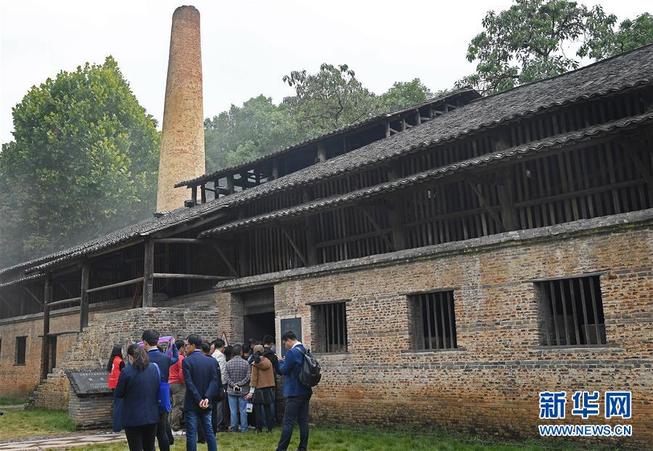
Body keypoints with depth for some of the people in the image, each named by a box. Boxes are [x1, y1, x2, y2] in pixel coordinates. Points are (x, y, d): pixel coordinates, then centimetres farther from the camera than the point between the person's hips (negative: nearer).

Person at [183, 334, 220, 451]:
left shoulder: (187, 361, -10)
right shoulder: (211, 361, 4)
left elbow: (189, 383, -16)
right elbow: (214, 381, -5)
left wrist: (199, 400, -14)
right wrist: (207, 398, -13)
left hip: (192, 404, -4)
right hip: (206, 403, 4)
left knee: (191, 434, 2)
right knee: (209, 432, 12)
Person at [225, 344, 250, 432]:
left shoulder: (228, 363, -3)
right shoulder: (245, 363, -7)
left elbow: (227, 377, -5)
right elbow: (248, 377, -9)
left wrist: (234, 385, -4)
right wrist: (240, 384, -5)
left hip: (231, 391, 1)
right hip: (243, 391, -1)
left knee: (233, 411, 8)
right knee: (243, 410, 6)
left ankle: (234, 428, 12)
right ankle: (244, 428, 10)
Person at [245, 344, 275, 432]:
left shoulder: (255, 364, -10)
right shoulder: (268, 361, 3)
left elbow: (254, 378, -11)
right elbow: (273, 373, 8)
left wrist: (251, 391, -8)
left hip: (259, 388, -4)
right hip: (269, 387, 4)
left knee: (259, 409, 5)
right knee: (268, 408, 11)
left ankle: (259, 428, 7)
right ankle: (270, 427, 12)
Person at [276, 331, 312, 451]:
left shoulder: (292, 352, -16)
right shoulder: (305, 351, 11)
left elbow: (284, 370, -12)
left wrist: (281, 362, 6)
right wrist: (284, 363, 14)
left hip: (294, 393, -8)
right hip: (305, 391, 8)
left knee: (288, 423, -4)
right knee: (303, 421, 10)